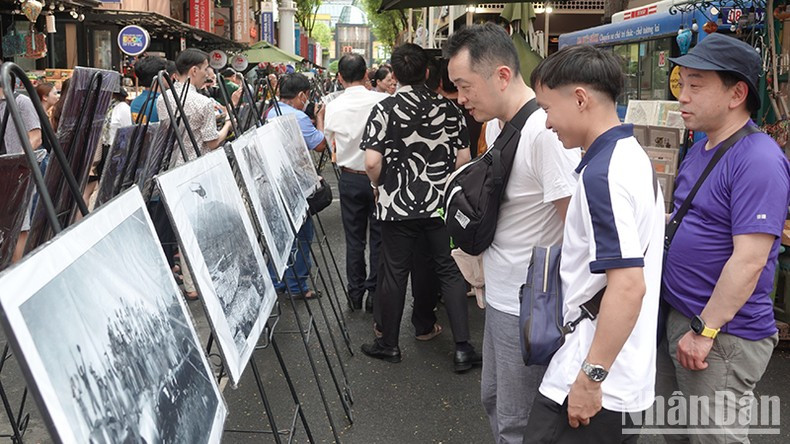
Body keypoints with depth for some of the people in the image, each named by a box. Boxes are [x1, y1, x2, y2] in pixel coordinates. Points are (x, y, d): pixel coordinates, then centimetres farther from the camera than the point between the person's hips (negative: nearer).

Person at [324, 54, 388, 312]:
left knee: (354, 237, 12)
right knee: (378, 236, 8)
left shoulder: (333, 107, -5)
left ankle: (355, 293, 20)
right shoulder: (382, 101, -14)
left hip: (350, 178, 2)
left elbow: (331, 145, 7)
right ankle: (374, 293, 12)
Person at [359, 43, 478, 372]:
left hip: (398, 205, -2)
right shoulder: (448, 109, -1)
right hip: (441, 204, 2)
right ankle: (462, 347, 10)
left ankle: (389, 344, 24)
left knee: (395, 273, 10)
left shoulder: (384, 109, -10)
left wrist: (379, 186, 3)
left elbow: (372, 161, -16)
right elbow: (463, 157, 1)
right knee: (450, 271, 10)